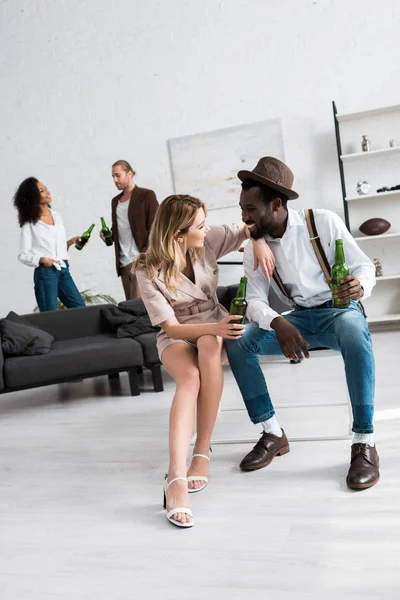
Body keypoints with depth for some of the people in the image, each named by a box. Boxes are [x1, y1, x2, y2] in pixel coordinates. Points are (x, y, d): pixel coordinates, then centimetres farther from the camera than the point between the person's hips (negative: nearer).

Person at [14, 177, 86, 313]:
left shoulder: (56, 216, 11)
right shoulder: (29, 223, -5)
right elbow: (23, 255, -6)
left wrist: (71, 242, 2)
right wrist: (41, 259, -20)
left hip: (64, 270, 6)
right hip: (45, 273, -6)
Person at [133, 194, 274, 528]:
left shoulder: (207, 243, -10)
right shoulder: (148, 272, -17)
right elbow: (171, 327, -20)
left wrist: (259, 242, -19)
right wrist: (213, 327, -37)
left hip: (215, 329, 2)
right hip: (177, 338, -2)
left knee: (208, 346, -36)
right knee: (190, 377, -36)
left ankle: (203, 450, -29)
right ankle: (176, 477, -46)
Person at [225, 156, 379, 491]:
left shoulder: (324, 222, -14)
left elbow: (364, 266, -12)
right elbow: (256, 300, -9)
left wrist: (360, 286, -38)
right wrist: (278, 324, -32)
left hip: (340, 311, -4)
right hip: (298, 318, 4)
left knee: (354, 331, -40)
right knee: (236, 341, -17)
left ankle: (365, 443, -29)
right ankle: (273, 434, -6)